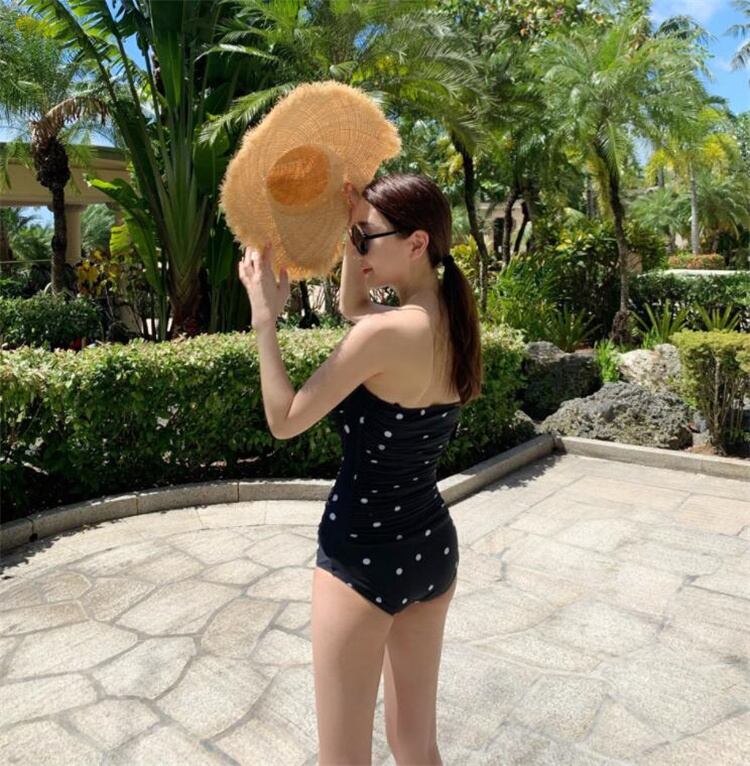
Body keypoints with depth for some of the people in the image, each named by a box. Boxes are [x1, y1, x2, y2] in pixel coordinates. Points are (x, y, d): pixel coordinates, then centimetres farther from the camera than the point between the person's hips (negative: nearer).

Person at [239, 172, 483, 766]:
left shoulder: (386, 333, -23)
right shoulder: (454, 319, 1)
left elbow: (285, 421, -13)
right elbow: (352, 306, 16)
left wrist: (264, 317, -9)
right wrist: (357, 225, 5)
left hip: (365, 556, -7)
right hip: (432, 546, 8)